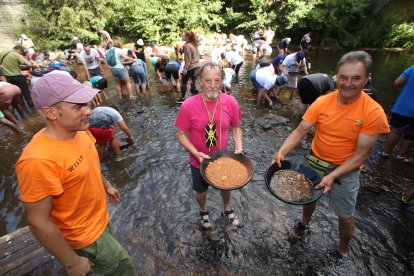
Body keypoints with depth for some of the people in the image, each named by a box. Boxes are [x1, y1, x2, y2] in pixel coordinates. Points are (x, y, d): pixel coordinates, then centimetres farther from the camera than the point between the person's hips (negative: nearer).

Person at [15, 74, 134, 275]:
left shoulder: (79, 131, -11)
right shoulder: (38, 160, -36)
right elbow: (38, 223, -26)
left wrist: (107, 185, 20)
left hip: (100, 219, 7)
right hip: (84, 236, -7)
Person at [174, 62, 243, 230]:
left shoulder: (230, 102, -17)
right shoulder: (189, 105, -23)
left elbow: (235, 127, -2)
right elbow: (181, 134, -13)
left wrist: (239, 146, -16)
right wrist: (196, 153, -25)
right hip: (199, 161, -2)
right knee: (201, 190, 24)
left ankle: (227, 209, 61)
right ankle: (203, 211, 59)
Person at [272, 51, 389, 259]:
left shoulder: (374, 113, -21)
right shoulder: (322, 102, -14)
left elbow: (361, 155, -19)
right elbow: (300, 131, -15)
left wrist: (332, 176, -29)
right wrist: (282, 152, -31)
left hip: (346, 170, -2)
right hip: (315, 161, 3)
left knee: (345, 216, 14)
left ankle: (342, 251, 46)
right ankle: (304, 224, 57)